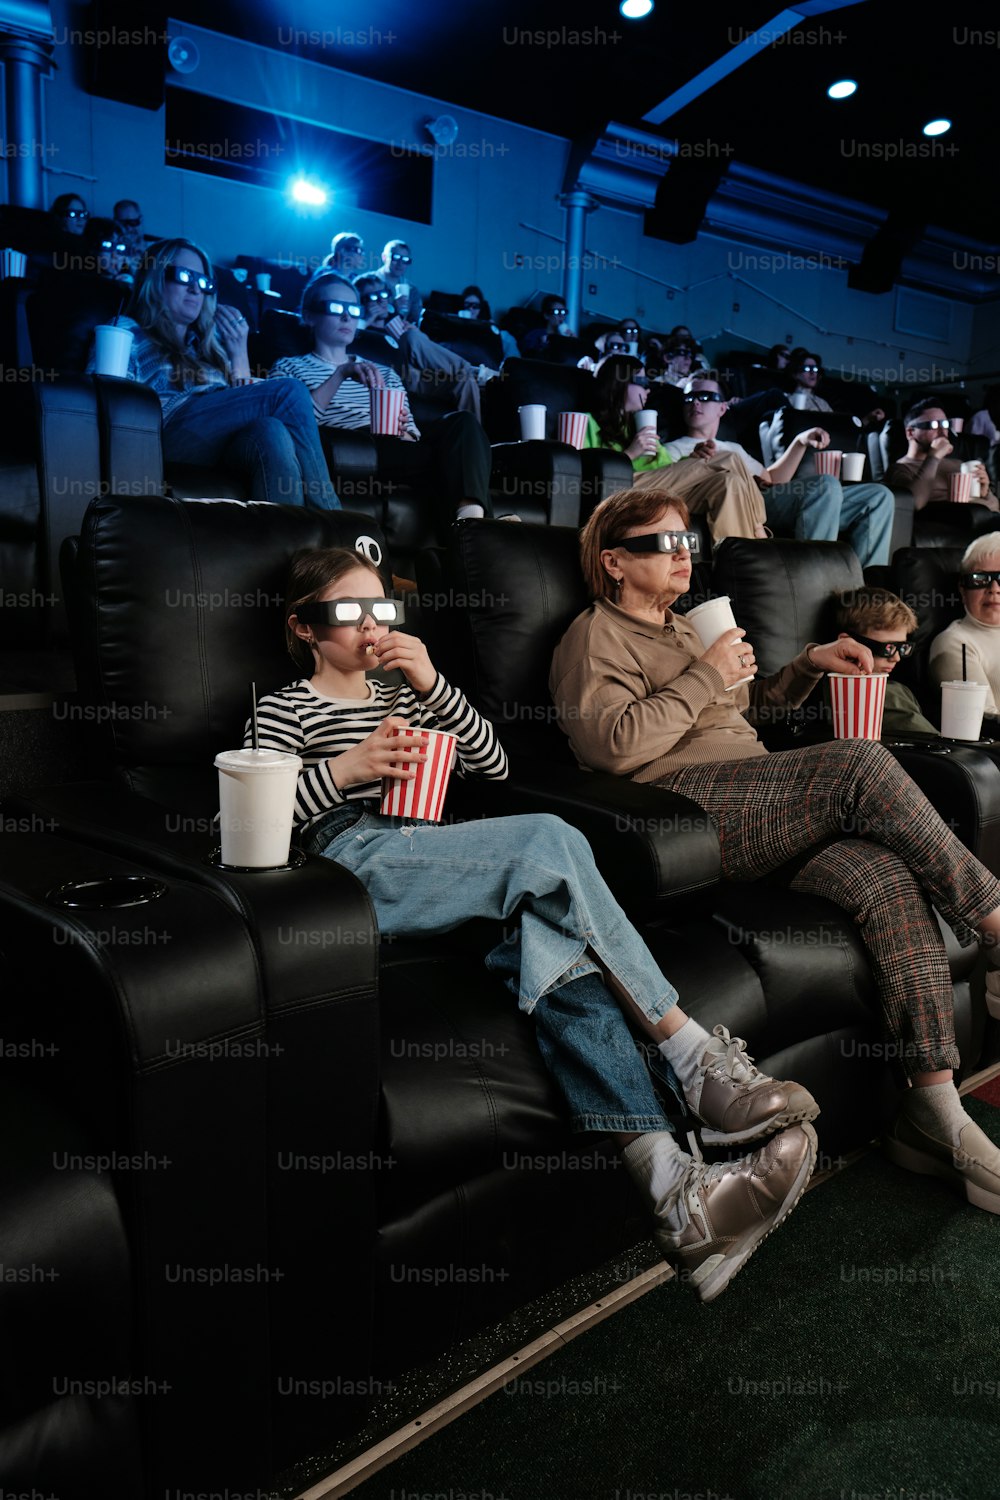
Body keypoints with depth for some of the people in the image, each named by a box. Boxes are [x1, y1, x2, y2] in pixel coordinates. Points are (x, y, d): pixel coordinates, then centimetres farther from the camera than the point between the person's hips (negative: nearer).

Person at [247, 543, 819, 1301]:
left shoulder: (399, 693, 34)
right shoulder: (287, 707, 18)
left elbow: (492, 765, 21)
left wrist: (433, 686, 7)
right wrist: (344, 768, -10)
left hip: (431, 869, 5)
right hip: (360, 865, -5)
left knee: (555, 939, -29)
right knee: (550, 840, -29)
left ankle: (673, 1190, -39)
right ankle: (696, 1055, -28)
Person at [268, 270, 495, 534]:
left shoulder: (383, 373, 32)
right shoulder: (288, 368, 20)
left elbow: (412, 434, 18)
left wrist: (403, 434, -7)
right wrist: (341, 374, -11)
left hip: (397, 455, 5)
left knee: (462, 421, -27)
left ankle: (470, 516, -46)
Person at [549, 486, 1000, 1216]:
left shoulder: (686, 629, 32)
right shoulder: (597, 636, 6)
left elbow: (749, 705, 41)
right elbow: (616, 745, -12)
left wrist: (810, 663, 24)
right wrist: (707, 675, -5)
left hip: (769, 817, 7)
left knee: (888, 877, -22)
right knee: (861, 763, -28)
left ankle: (935, 1113, -20)